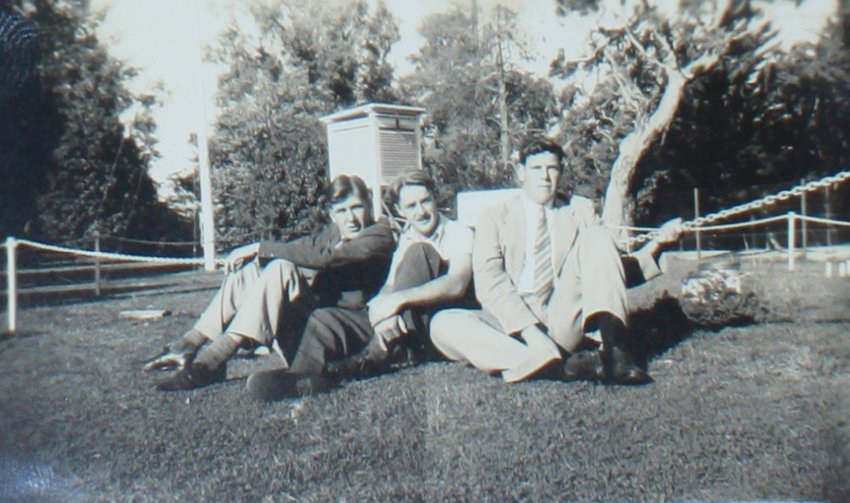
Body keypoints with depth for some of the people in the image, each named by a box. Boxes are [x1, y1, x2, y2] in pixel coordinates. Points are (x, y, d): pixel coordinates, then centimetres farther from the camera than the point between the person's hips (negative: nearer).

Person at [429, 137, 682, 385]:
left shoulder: (578, 216, 17)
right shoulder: (495, 217, 10)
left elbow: (613, 272, 12)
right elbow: (489, 282, -5)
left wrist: (657, 243, -2)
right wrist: (529, 329, -19)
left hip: (563, 326, 2)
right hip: (513, 326, -1)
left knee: (597, 236, -12)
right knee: (443, 324, -28)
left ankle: (616, 352, -26)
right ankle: (557, 365, -37)